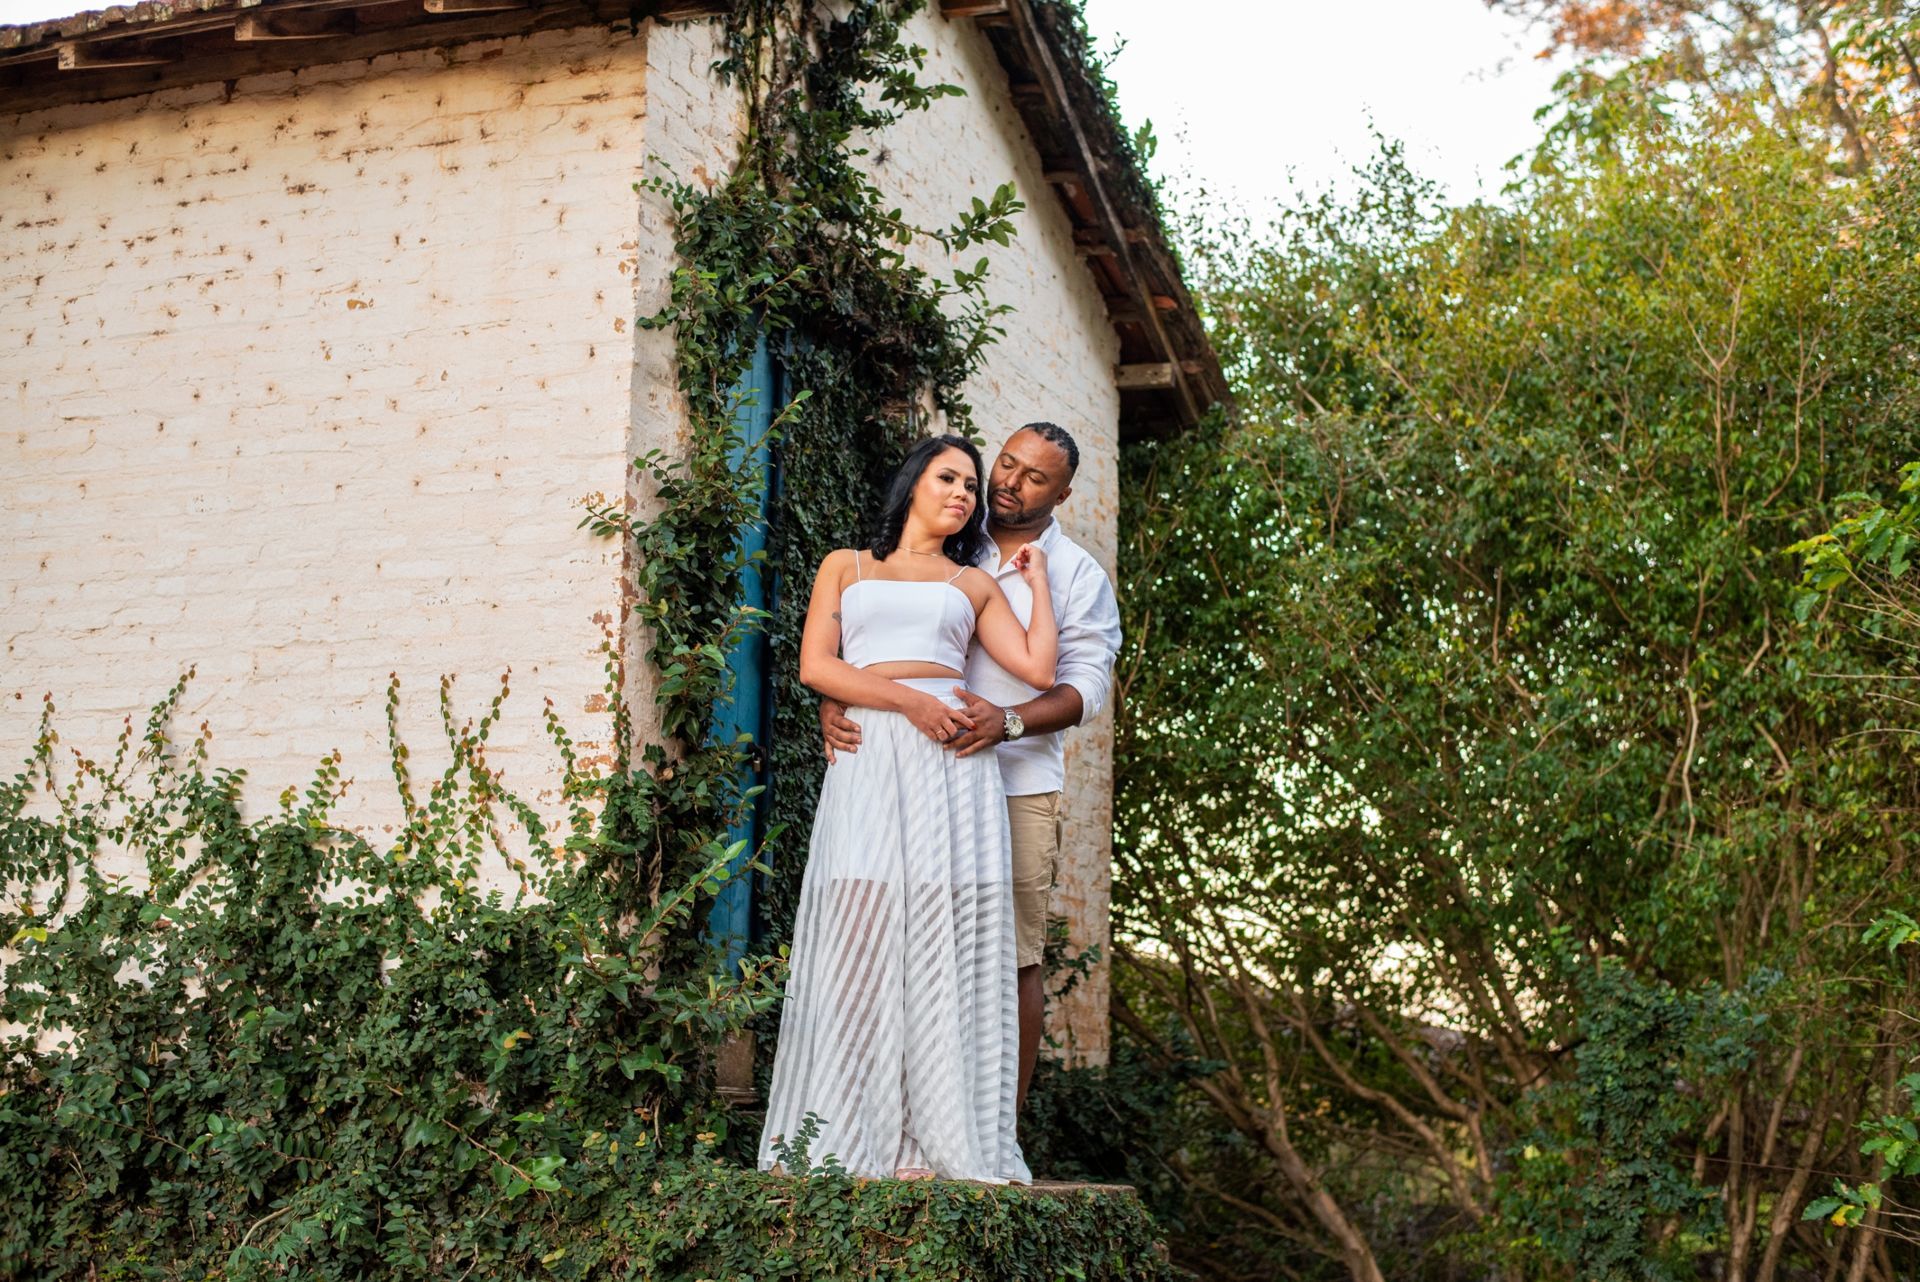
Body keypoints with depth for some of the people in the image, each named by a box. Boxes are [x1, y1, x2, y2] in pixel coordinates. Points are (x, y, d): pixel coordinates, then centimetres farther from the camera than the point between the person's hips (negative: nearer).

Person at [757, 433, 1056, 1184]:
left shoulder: (974, 583, 22)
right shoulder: (846, 566, 20)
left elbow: (1038, 668, 9)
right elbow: (814, 665, 4)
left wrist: (1036, 580, 20)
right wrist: (908, 701, -8)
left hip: (952, 762, 1)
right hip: (867, 757, -1)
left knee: (945, 945, -6)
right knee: (862, 935, -9)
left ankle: (931, 1142, -6)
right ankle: (845, 1139, -5)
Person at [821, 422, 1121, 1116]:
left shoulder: (1078, 575, 9)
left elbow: (1087, 684, -2)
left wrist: (1007, 721, -21)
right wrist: (835, 699, -9)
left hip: (1019, 784, -1)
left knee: (1016, 960, -4)